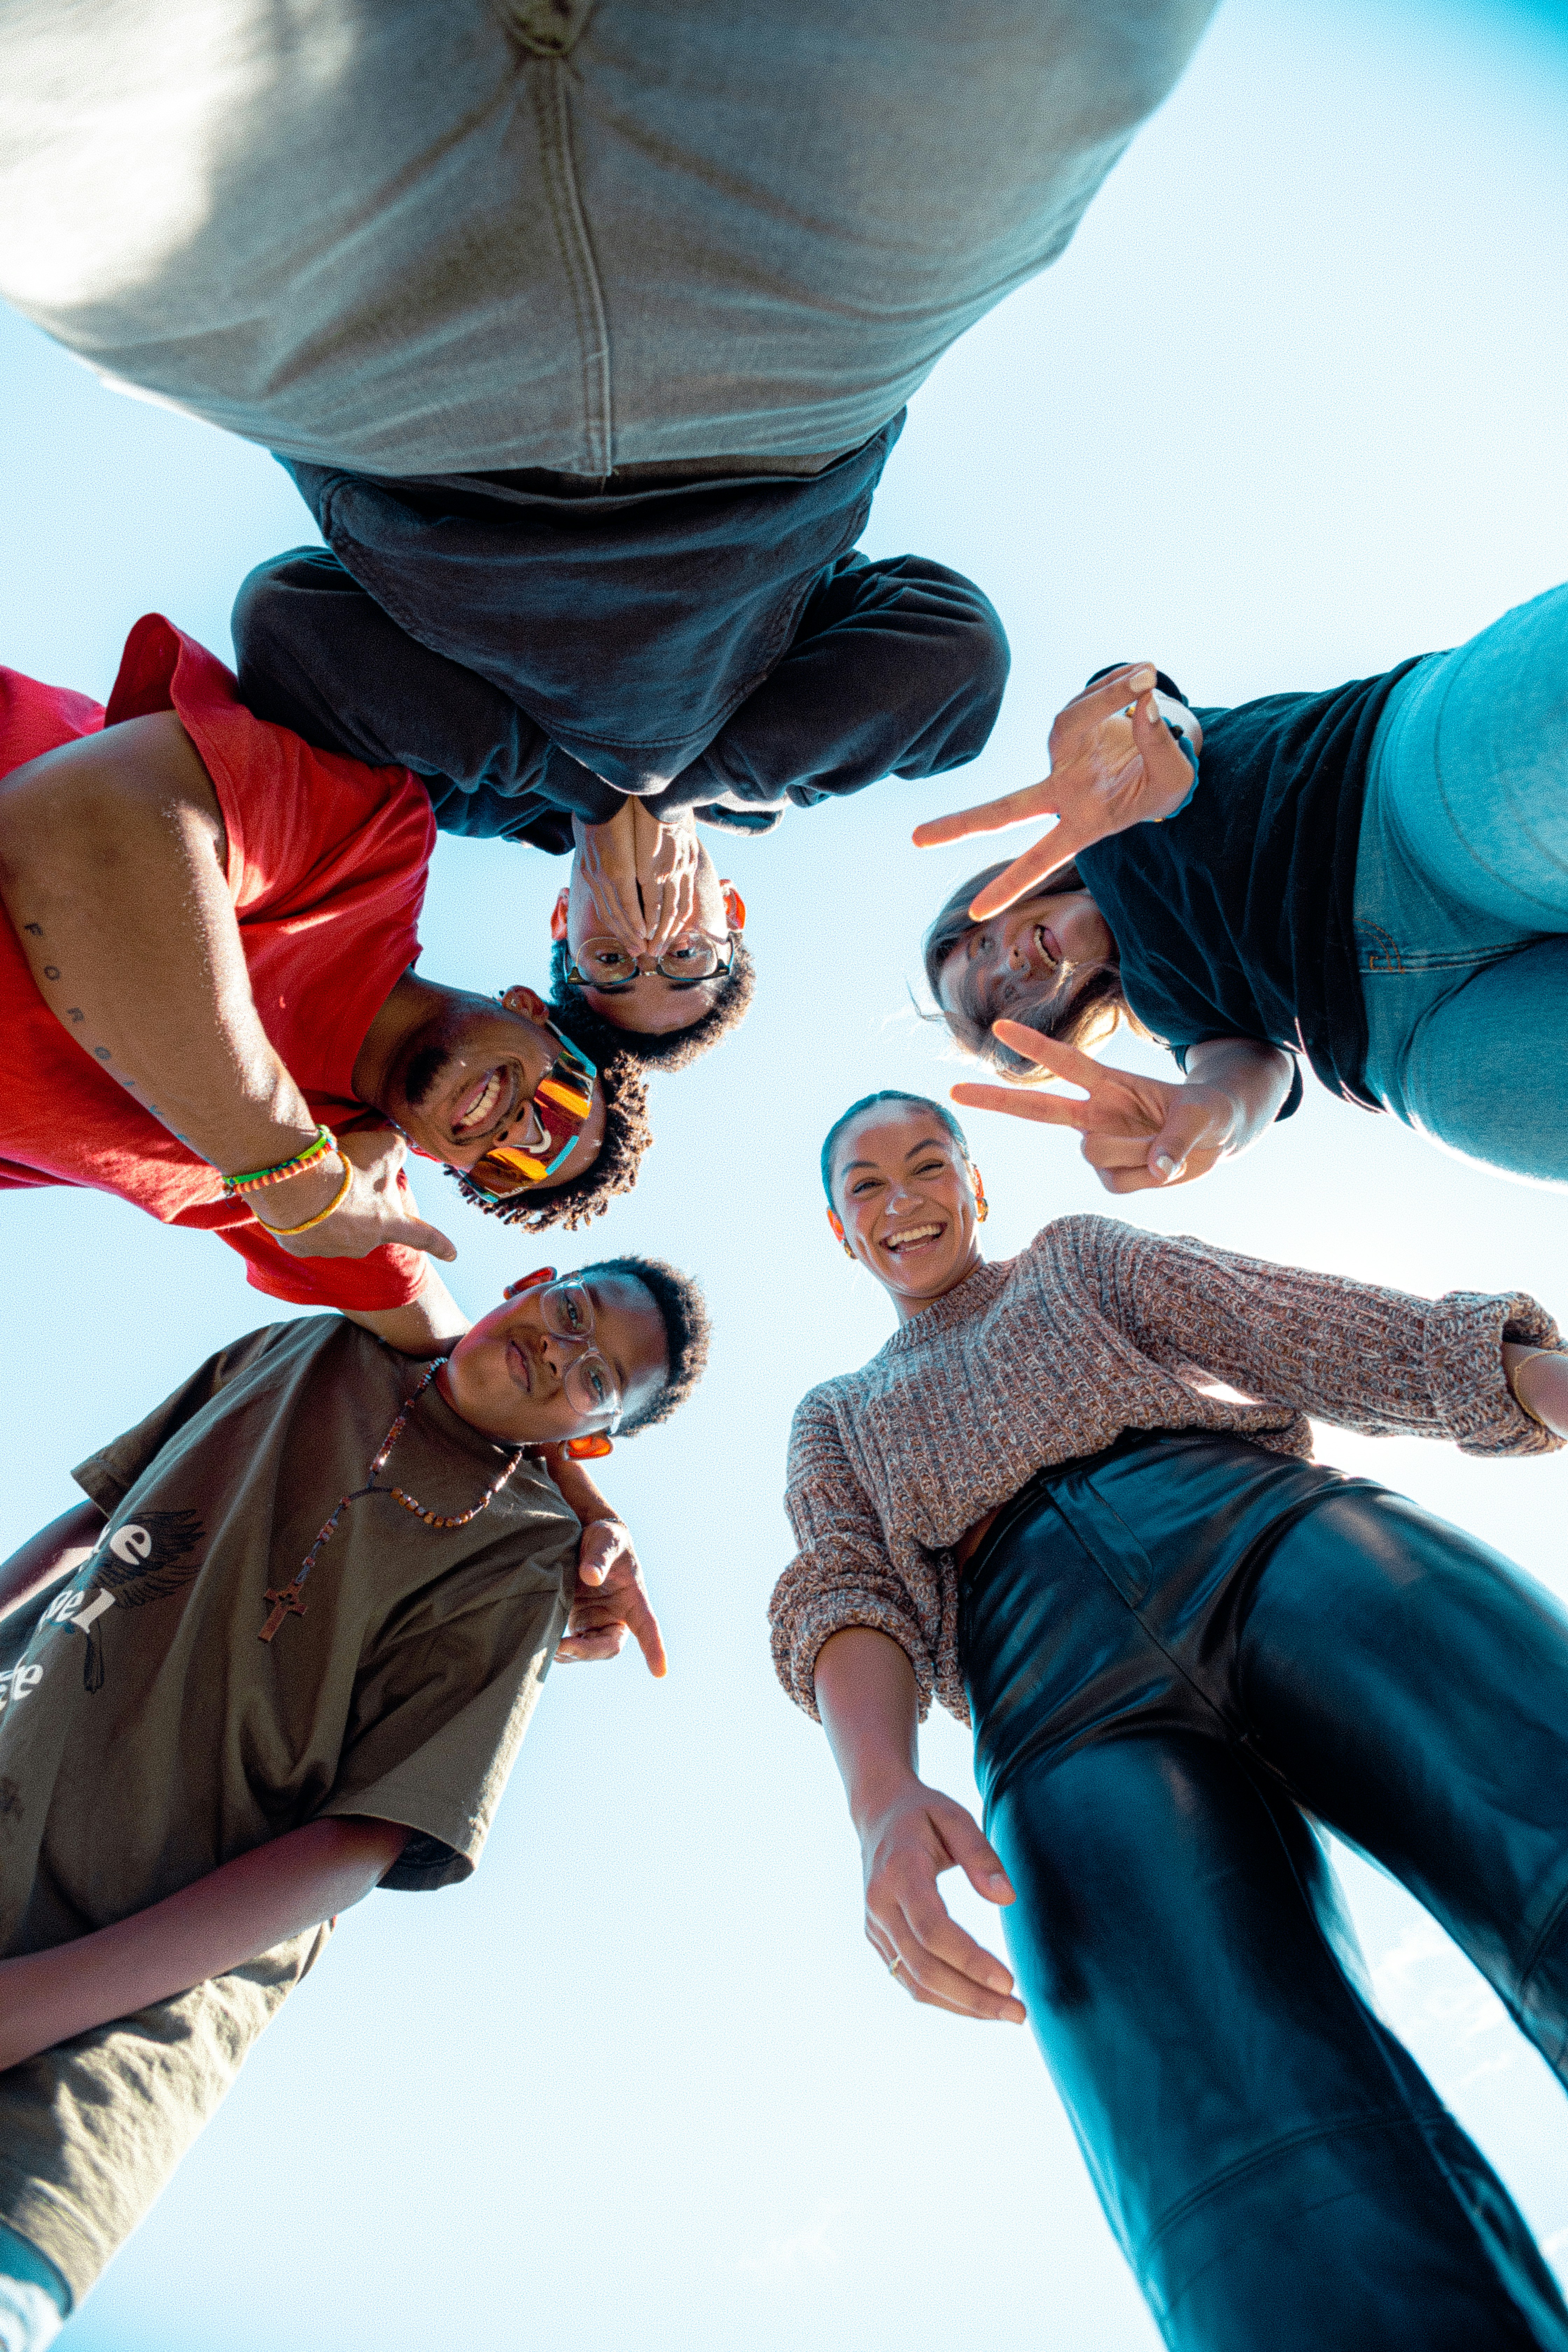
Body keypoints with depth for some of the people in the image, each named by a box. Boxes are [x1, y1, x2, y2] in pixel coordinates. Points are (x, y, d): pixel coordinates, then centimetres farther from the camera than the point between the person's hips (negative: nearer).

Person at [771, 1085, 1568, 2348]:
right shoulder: (835, 1419, 33)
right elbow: (844, 1593, 13)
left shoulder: (1076, 1257, 32)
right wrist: (882, 1793, -10)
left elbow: (1305, 1324, 16)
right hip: (1054, 1696, 1)